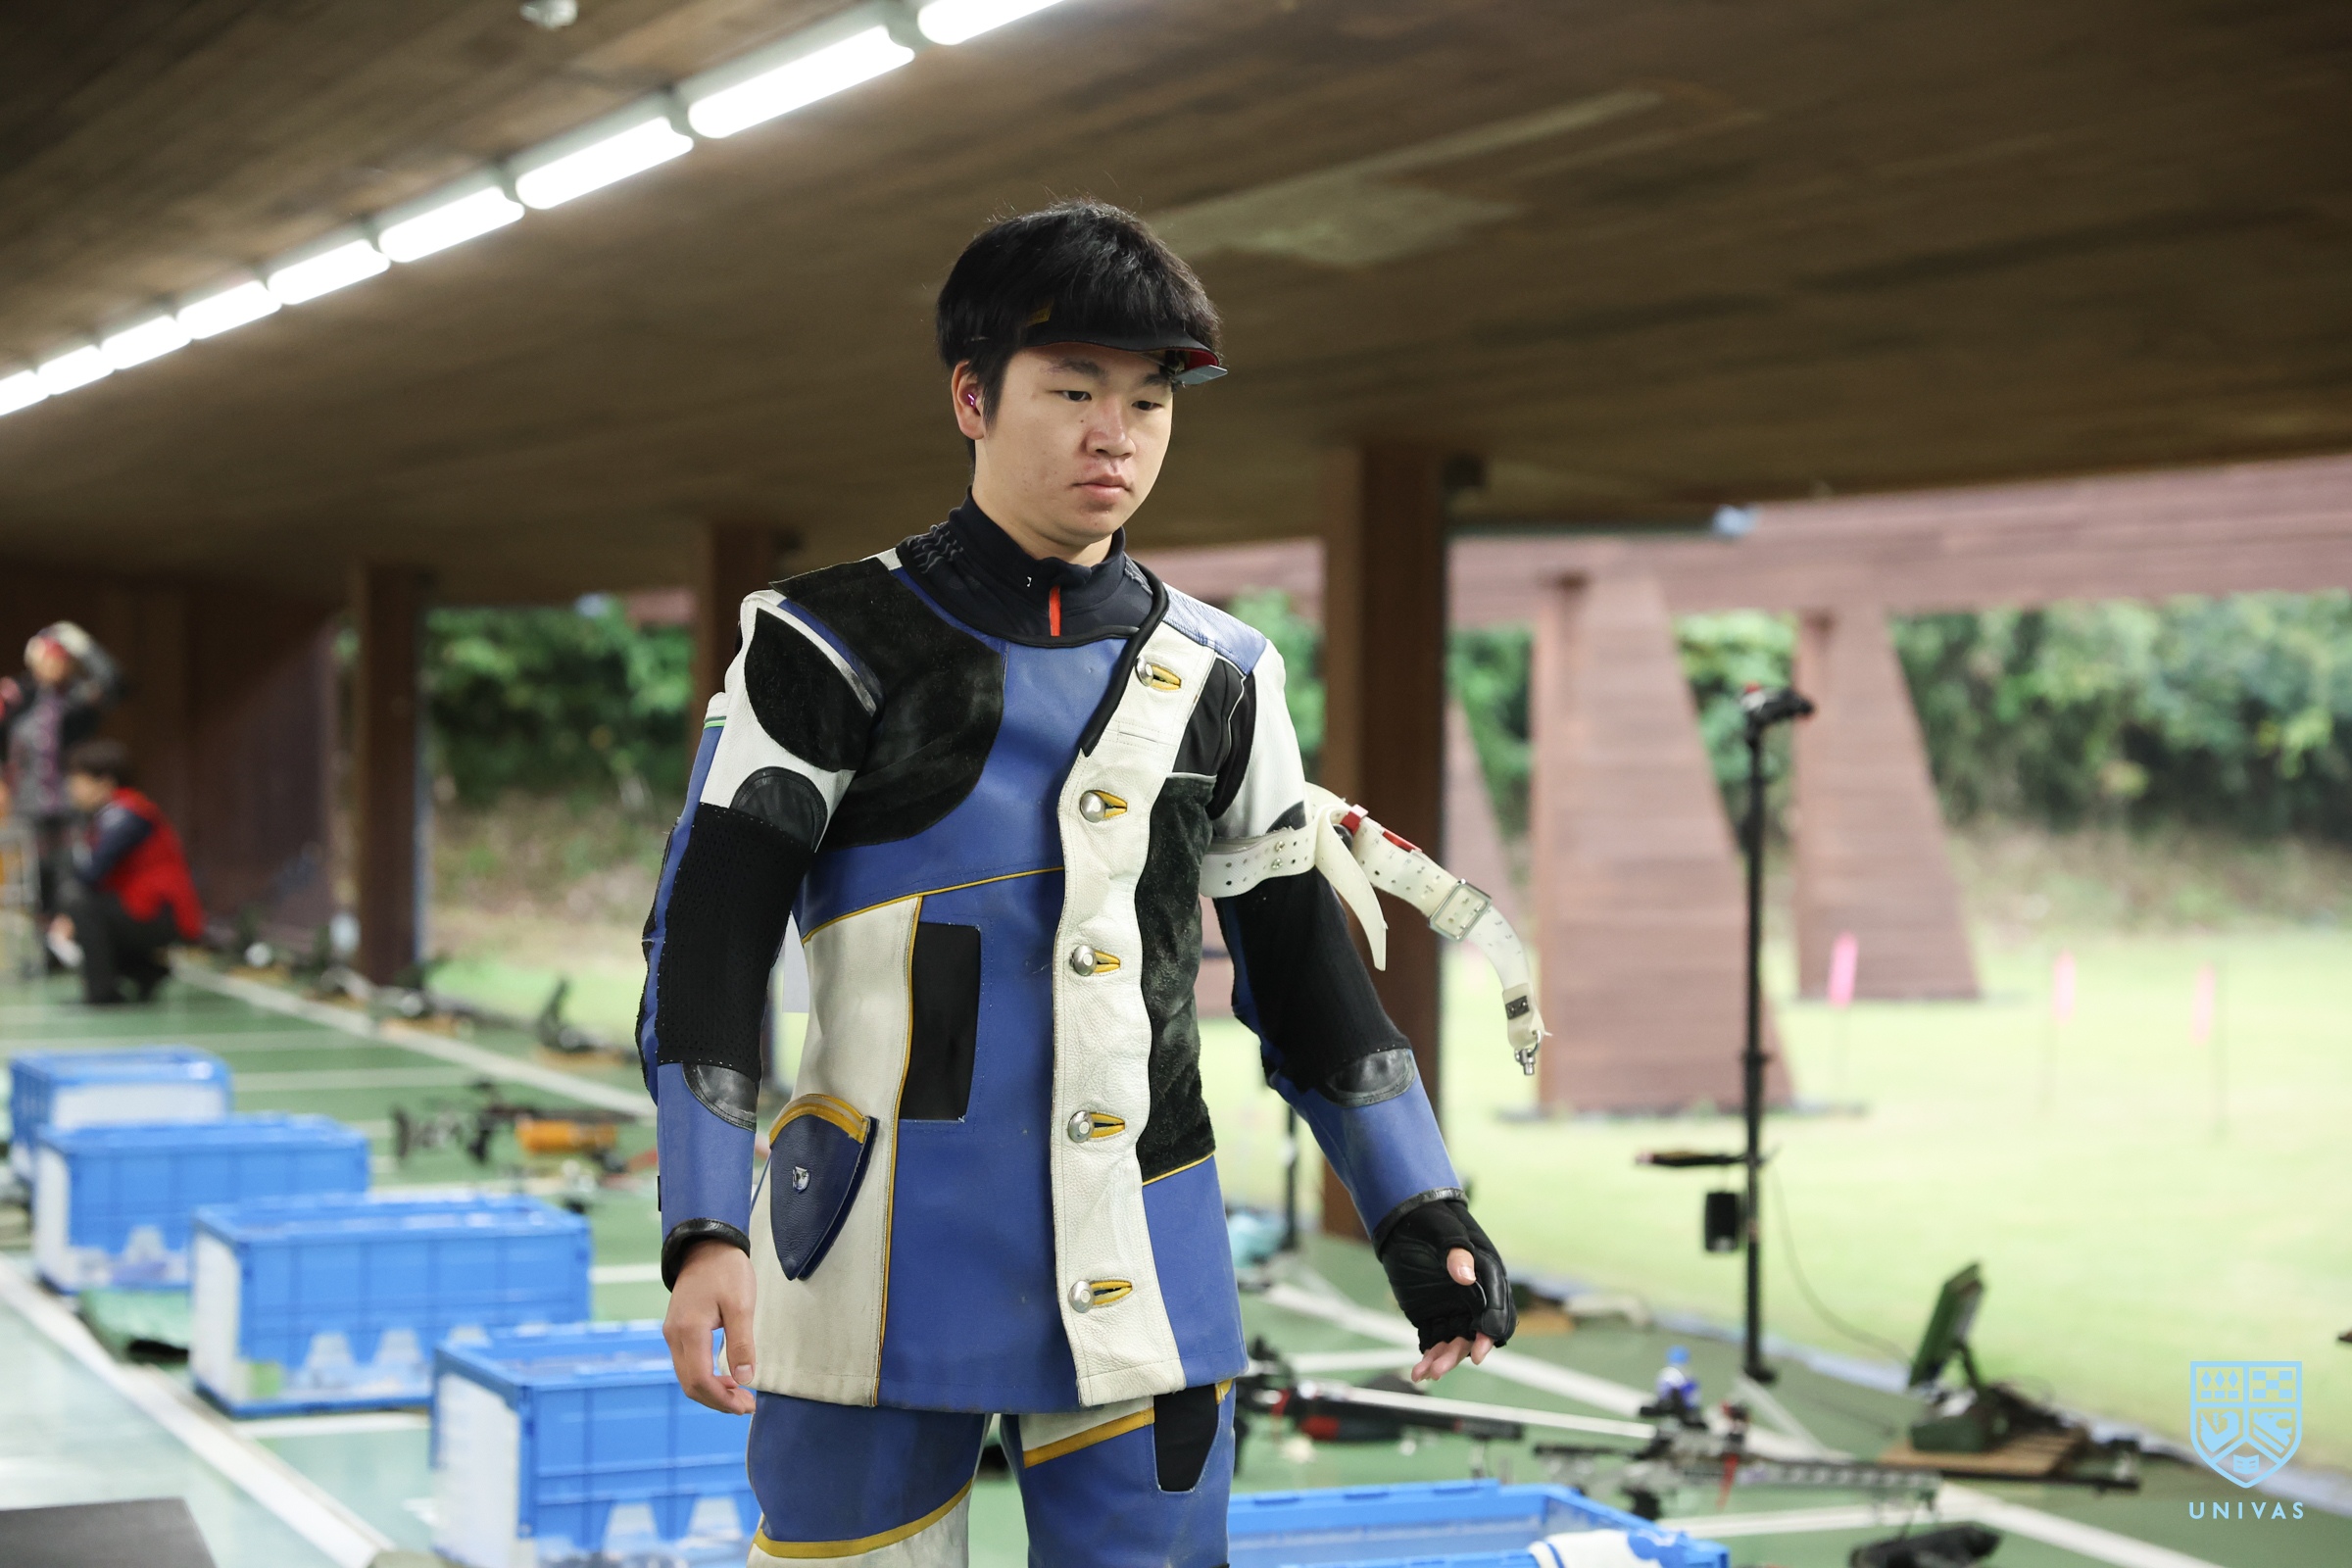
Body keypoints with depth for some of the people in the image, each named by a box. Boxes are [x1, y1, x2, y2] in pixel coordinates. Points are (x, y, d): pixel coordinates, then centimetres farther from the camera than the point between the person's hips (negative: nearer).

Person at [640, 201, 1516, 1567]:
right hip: (878, 1276, -3)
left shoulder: (1218, 680, 10)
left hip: (1142, 1287, 3)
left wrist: (1418, 1212, 8)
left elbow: (1301, 962, 15)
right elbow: (708, 941, -5)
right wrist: (704, 1231, -15)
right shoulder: (830, 650, -2)